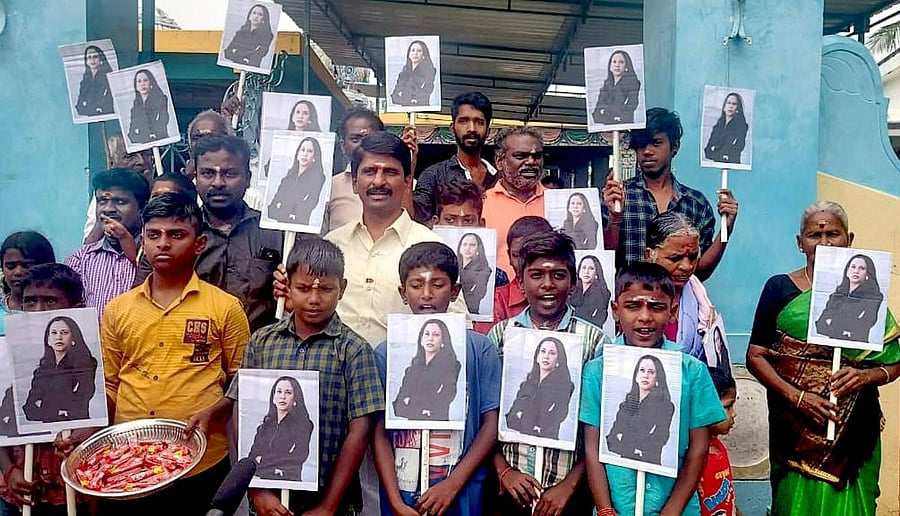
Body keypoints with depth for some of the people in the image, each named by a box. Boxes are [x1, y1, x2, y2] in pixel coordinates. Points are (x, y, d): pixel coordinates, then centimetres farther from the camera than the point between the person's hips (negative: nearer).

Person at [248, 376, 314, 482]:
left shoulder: (303, 424, 2)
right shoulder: (265, 425, 16)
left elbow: (297, 458, -5)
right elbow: (252, 456, 10)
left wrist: (262, 460, 0)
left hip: (287, 480, -3)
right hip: (260, 479, 3)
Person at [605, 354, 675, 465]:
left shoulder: (665, 406, 0)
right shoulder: (626, 403, 14)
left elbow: (658, 440, -7)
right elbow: (612, 436, 8)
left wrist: (624, 438, -3)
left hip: (647, 463, -3)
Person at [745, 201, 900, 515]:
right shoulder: (780, 288, 0)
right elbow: (756, 356, -3)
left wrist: (865, 376, -15)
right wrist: (797, 396, -15)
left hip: (854, 430, 1)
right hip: (795, 426, -1)